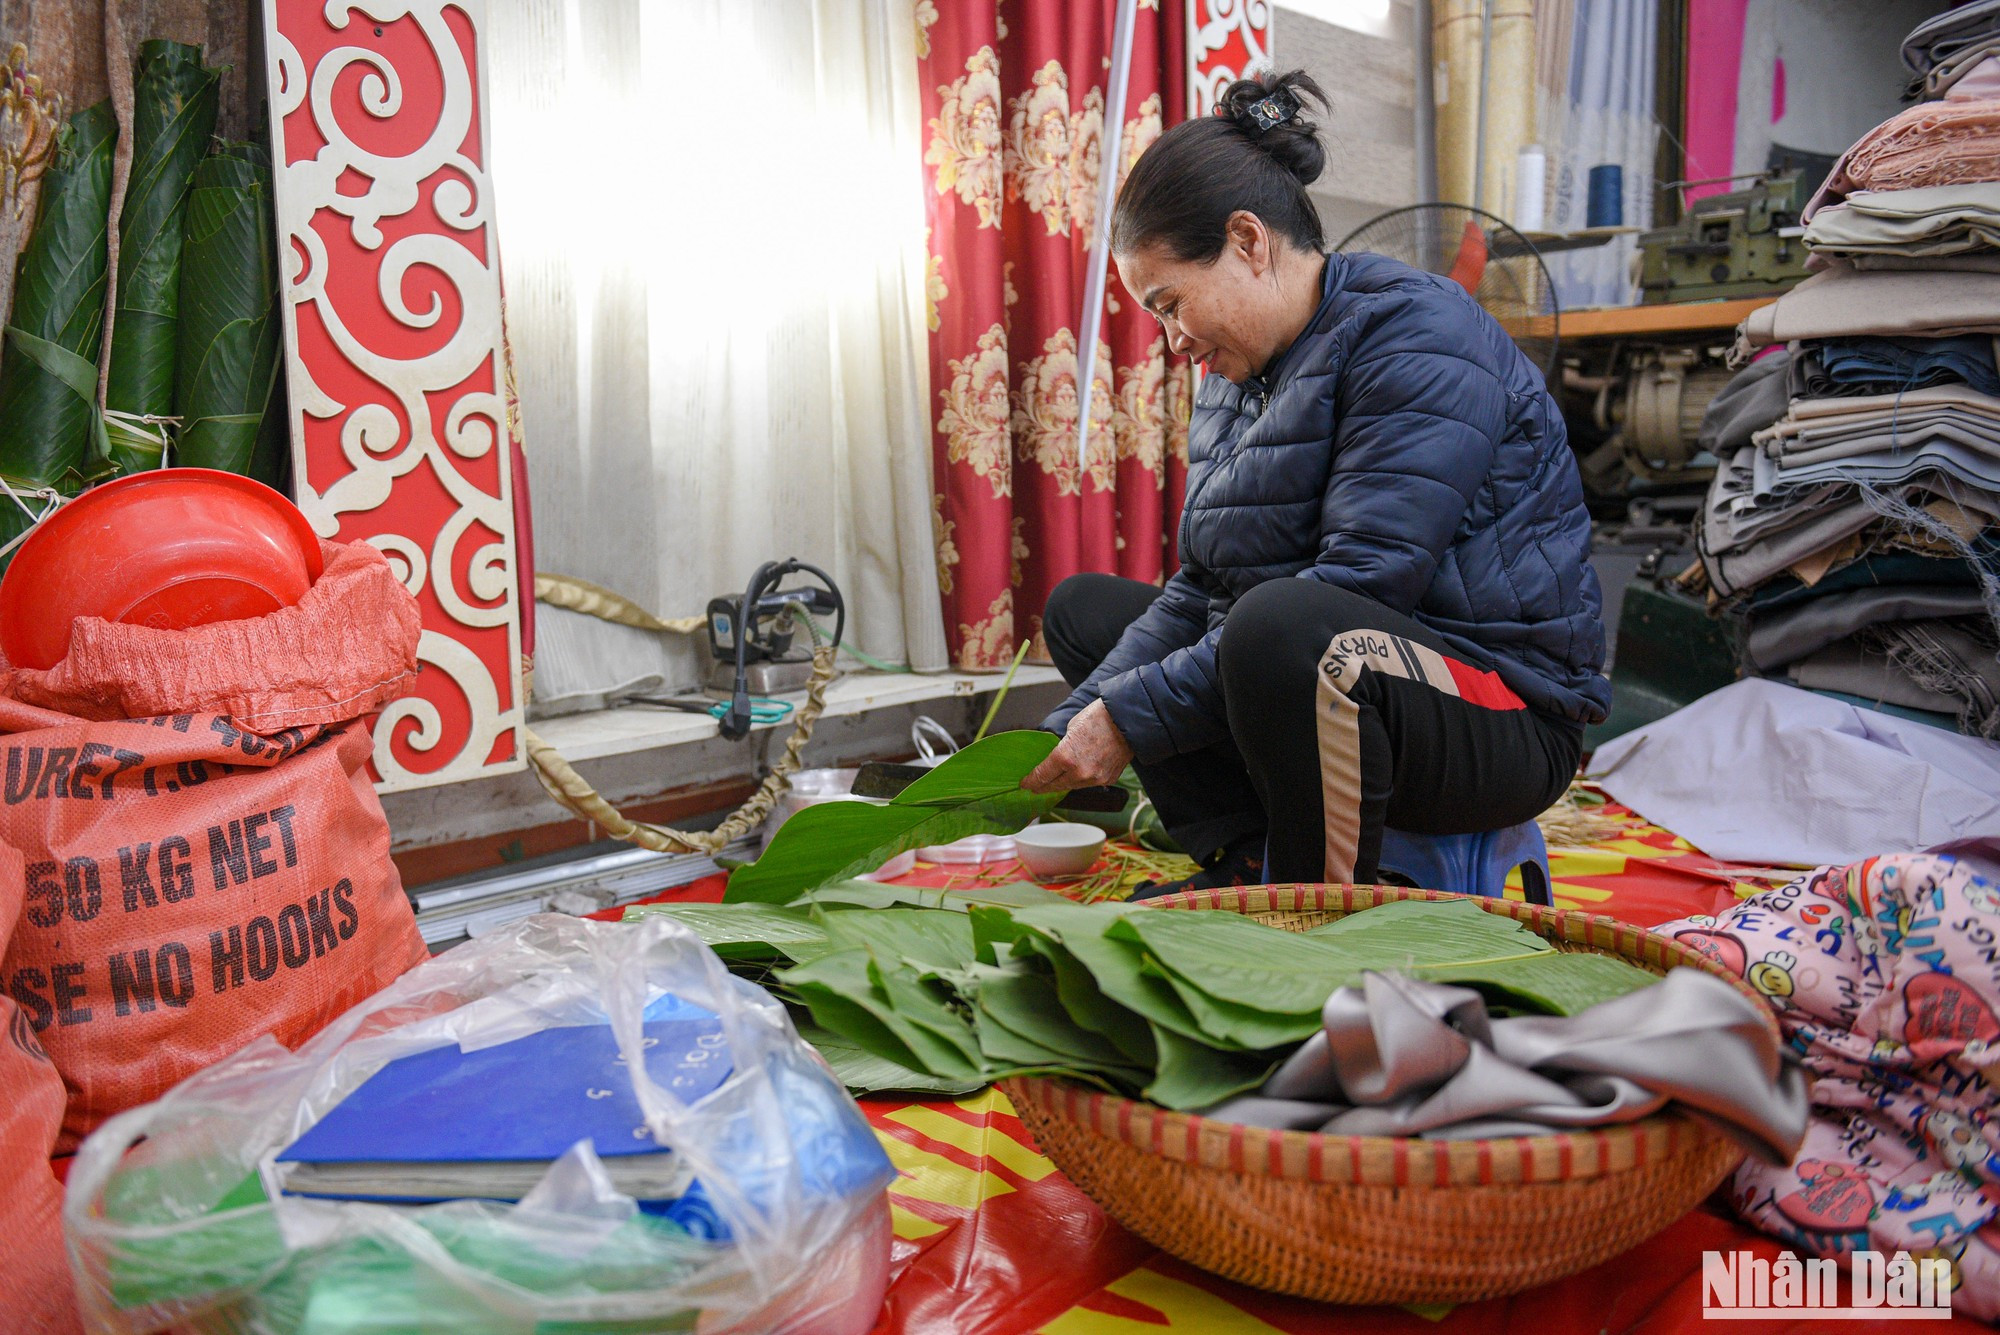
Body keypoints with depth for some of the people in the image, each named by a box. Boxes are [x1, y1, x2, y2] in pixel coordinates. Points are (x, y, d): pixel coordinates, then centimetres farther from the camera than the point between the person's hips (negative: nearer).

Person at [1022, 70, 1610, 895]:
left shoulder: (1416, 333, -15)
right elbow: (1200, 588, 8)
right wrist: (1067, 735, -5)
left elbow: (1360, 585, -25)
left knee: (1285, 623, -39)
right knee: (1082, 606, 13)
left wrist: (1133, 716, -24)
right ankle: (1249, 866, -7)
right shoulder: (1234, 373, 12)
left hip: (1503, 719, -9)